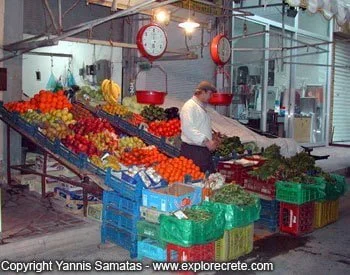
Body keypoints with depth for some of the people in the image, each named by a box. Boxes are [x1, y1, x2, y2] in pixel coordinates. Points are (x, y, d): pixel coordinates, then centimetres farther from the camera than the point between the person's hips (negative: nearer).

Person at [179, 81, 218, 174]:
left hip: (205, 150, 10)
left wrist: (211, 141, 11)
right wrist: (206, 141, -24)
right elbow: (188, 129, -24)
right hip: (192, 150, -9)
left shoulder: (203, 107, 20)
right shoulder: (190, 106, -11)